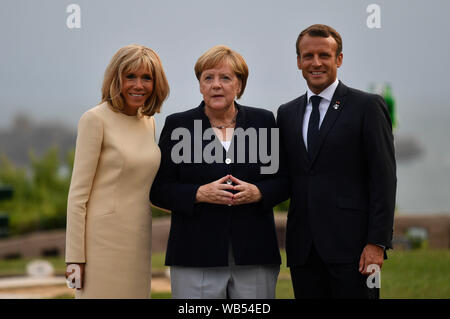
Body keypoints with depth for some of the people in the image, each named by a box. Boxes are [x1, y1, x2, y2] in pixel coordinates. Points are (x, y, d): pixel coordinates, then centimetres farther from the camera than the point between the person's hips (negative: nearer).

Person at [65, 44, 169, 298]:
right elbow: (78, 194, -10)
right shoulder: (96, 120, -8)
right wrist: (75, 257, -12)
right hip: (104, 237, -6)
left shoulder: (149, 123, 13)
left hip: (138, 239, 7)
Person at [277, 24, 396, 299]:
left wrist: (377, 243, -12)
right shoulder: (287, 113, 16)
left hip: (351, 245, -4)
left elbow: (384, 180, -5)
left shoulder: (368, 107, 0)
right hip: (303, 250, 5)